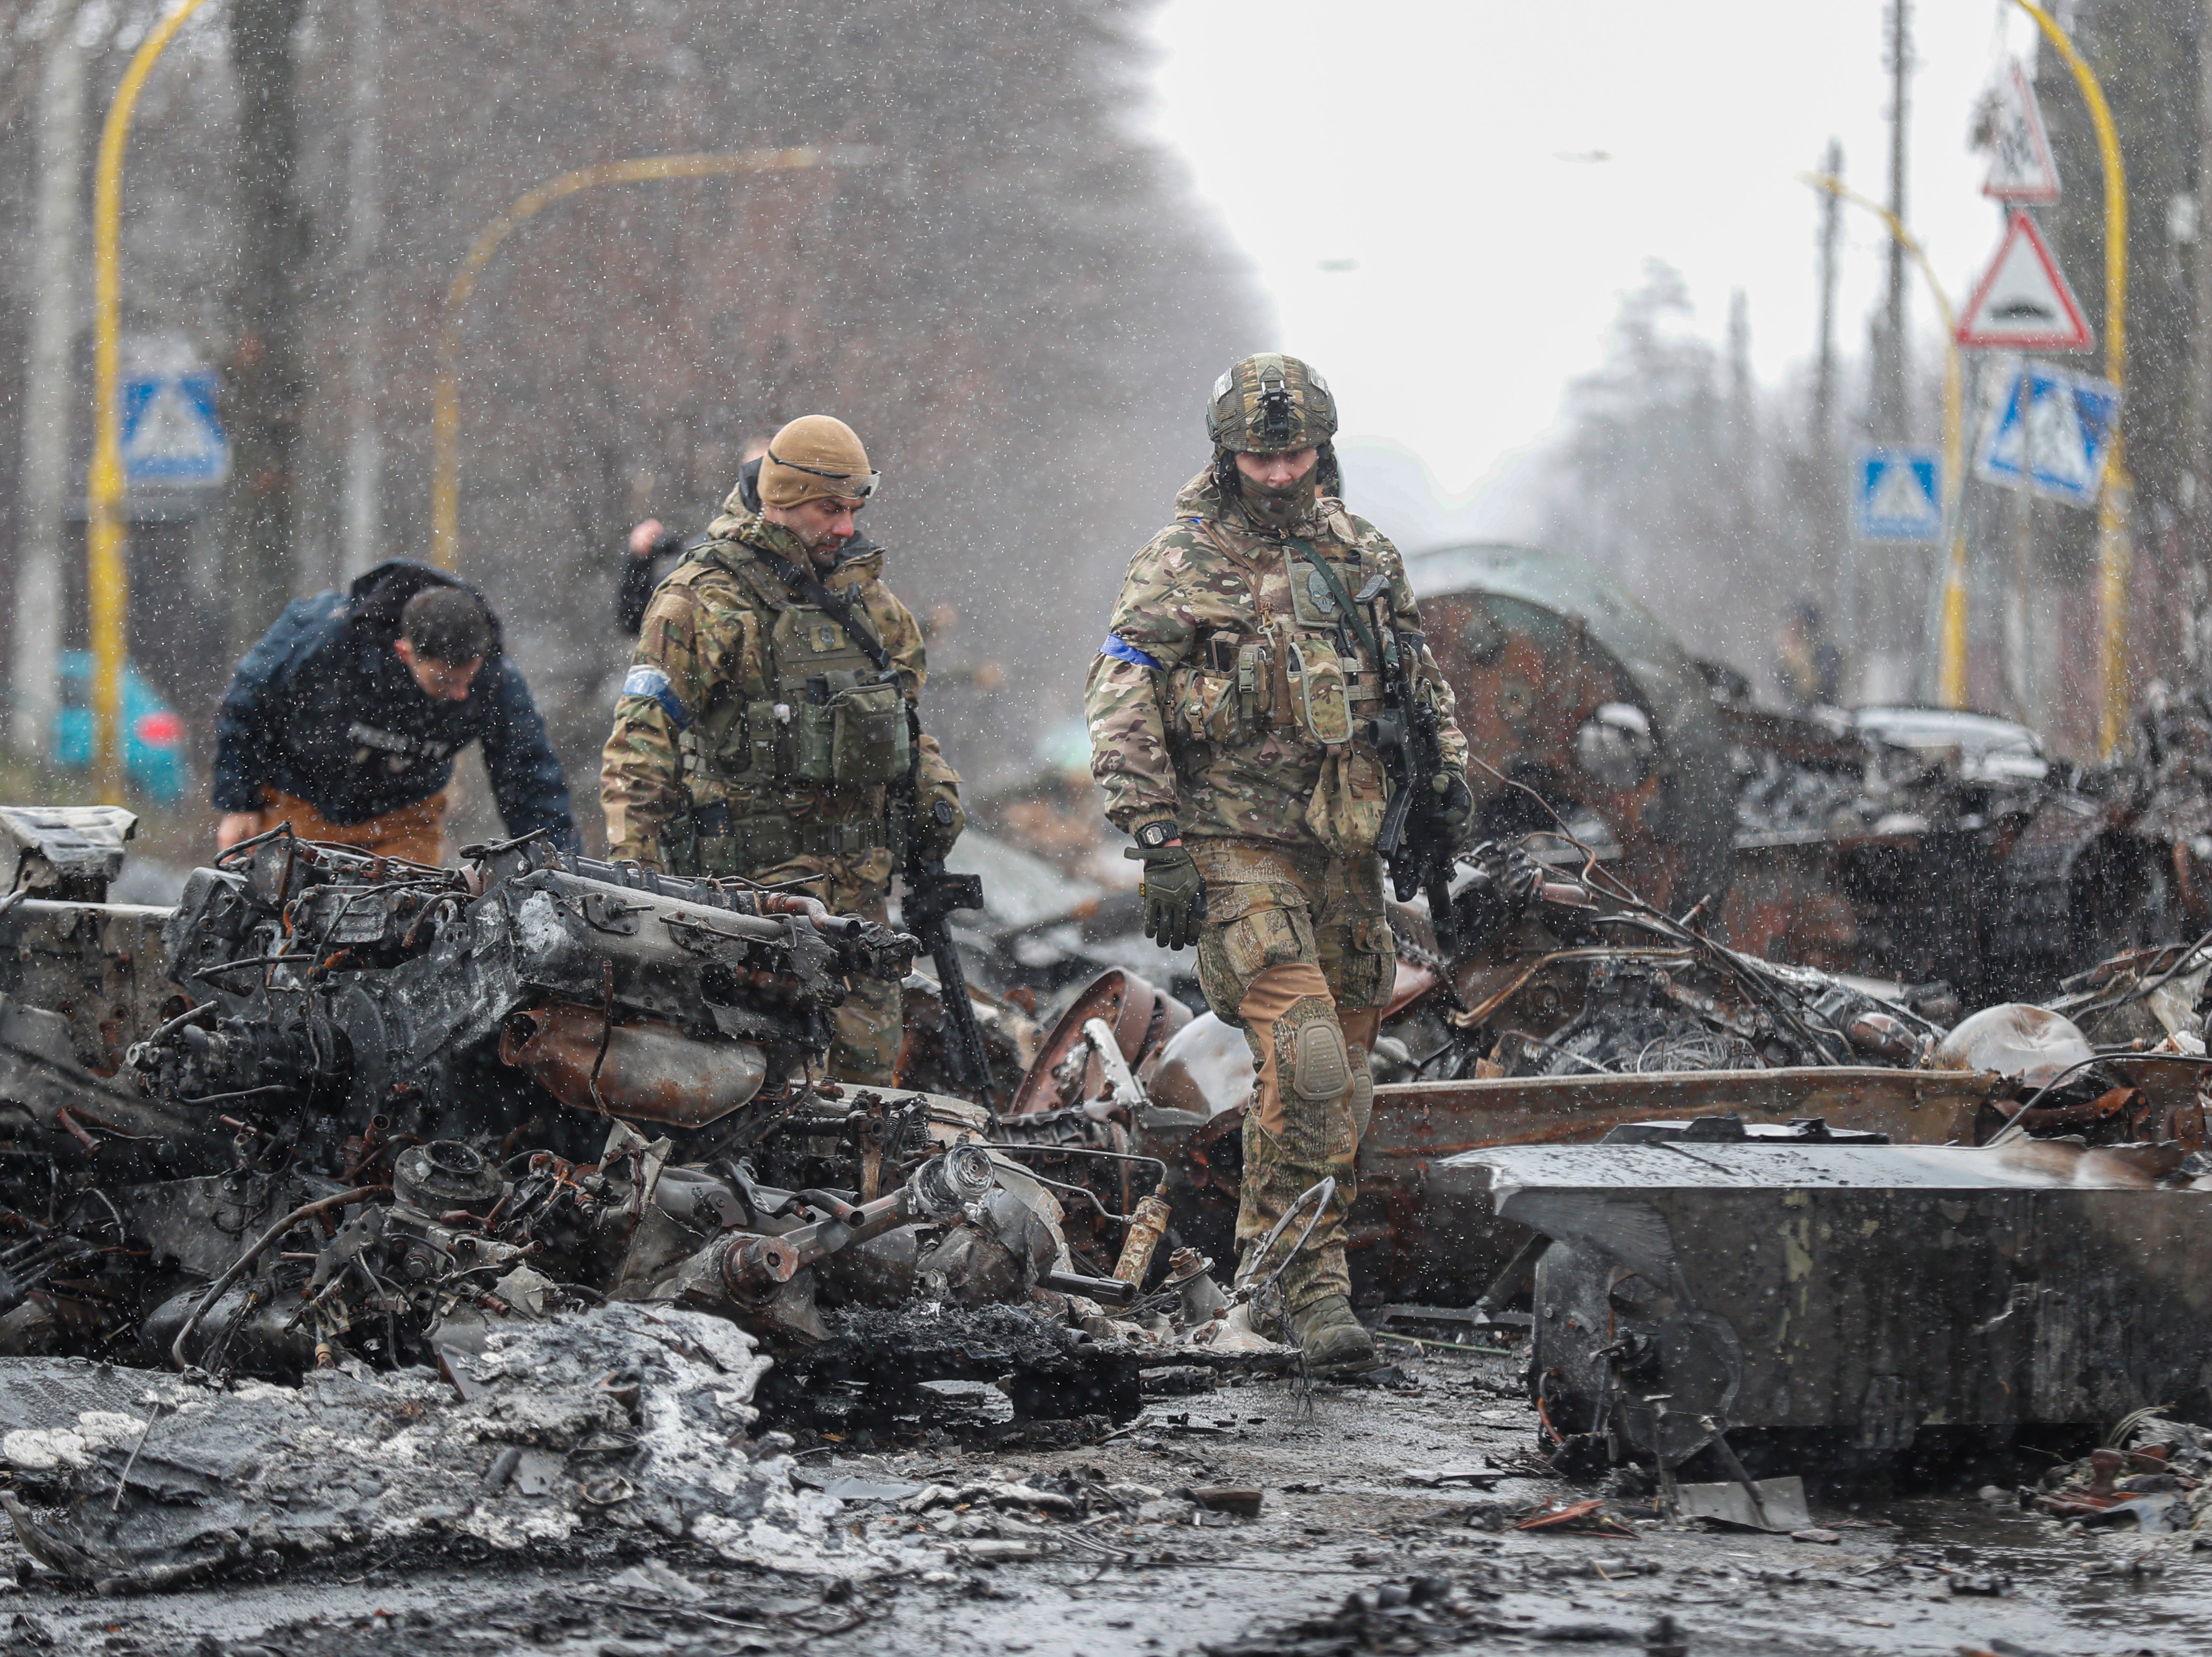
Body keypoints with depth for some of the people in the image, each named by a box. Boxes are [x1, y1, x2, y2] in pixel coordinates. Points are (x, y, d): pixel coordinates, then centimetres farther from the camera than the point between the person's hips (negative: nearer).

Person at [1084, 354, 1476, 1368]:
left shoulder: (1364, 558, 12)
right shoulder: (1179, 563, -4)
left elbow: (1420, 678, 26)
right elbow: (1120, 706, -7)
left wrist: (1447, 771, 11)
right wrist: (1159, 845, -14)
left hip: (1344, 845, 6)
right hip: (1236, 842, -6)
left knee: (1341, 1077, 8)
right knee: (1304, 1056, -19)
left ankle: (1275, 1258, 23)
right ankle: (1312, 1283, -16)